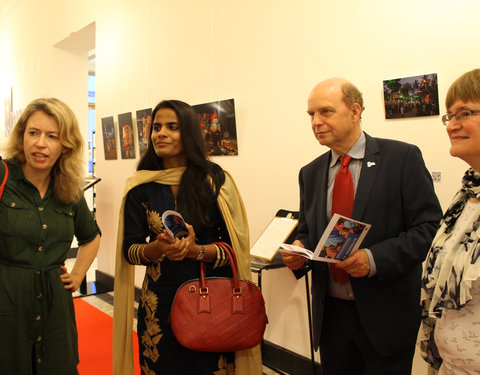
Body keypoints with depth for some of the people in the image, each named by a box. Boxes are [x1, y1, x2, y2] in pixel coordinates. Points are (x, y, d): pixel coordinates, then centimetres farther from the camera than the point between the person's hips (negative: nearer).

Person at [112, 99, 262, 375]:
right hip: (160, 299, 2)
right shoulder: (140, 186, 0)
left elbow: (235, 247, -6)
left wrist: (196, 250, -23)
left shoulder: (215, 180, -6)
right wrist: (158, 247, -20)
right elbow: (129, 250, 0)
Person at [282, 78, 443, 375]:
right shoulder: (310, 173, 7)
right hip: (330, 313, 4)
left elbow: (429, 226, -11)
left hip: (385, 314, -4)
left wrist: (375, 259, -23)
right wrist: (299, 250, -8)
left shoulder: (402, 158, -7)